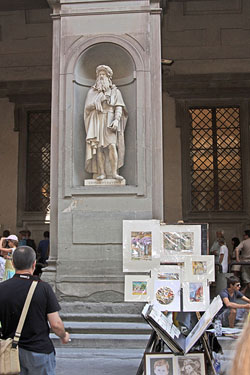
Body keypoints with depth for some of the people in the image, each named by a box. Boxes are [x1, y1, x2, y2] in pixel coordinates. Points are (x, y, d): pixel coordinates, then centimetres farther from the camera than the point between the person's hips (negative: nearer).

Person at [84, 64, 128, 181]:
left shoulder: (115, 91, 13)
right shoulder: (92, 91, 18)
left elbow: (119, 107, 3)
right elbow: (87, 107, 8)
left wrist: (116, 120, -13)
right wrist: (98, 101, -6)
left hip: (109, 122, -2)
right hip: (96, 122, 2)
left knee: (112, 145, -17)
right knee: (99, 147, -8)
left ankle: (114, 172, -19)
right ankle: (102, 172, -10)